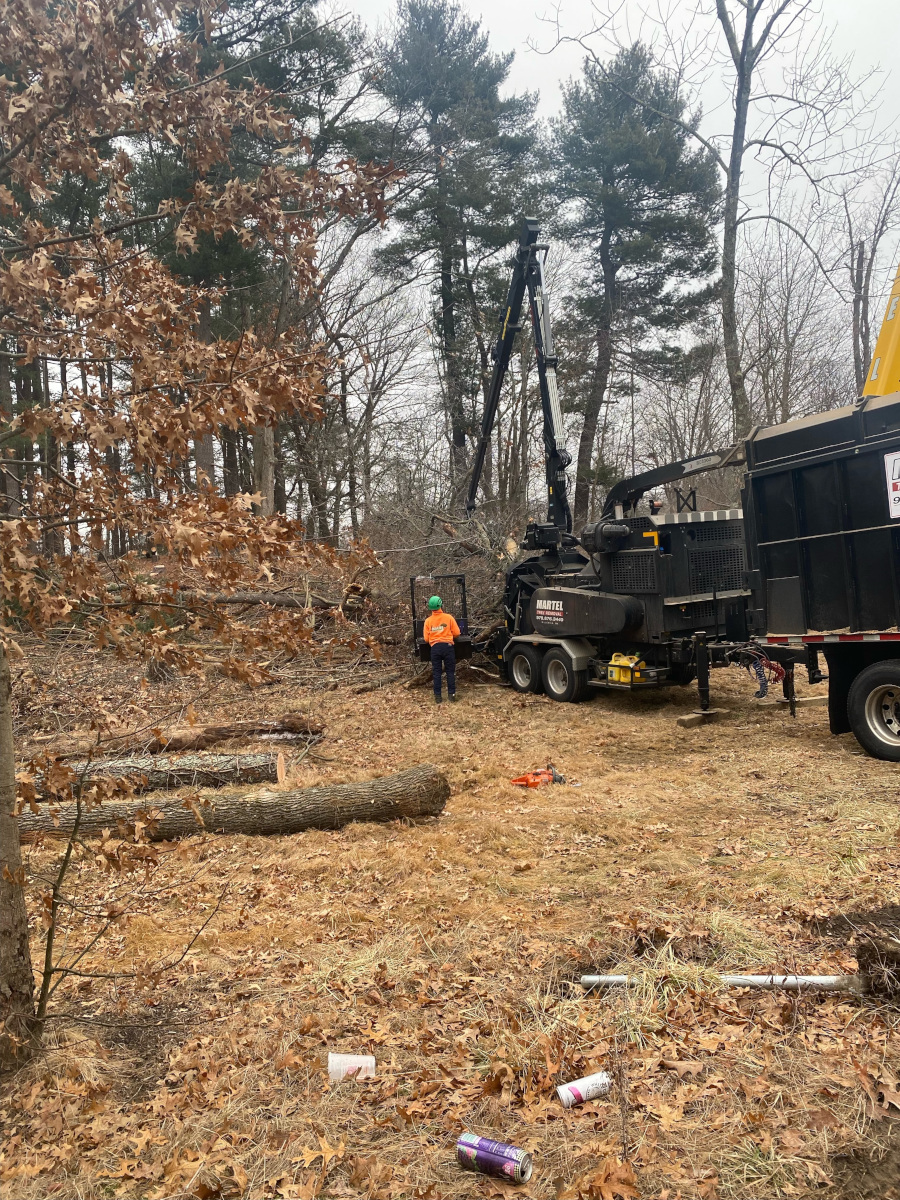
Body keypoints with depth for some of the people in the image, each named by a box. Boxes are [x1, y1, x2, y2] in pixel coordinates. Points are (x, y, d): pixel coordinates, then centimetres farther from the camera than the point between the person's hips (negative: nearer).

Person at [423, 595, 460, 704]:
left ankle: (437, 697, 8)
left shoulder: (428, 620, 0)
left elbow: (426, 638, 1)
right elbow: (456, 633, -1)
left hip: (435, 647, 1)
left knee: (437, 672, 7)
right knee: (450, 672, 6)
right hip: (447, 646, -1)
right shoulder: (449, 617, -4)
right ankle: (452, 695, 5)